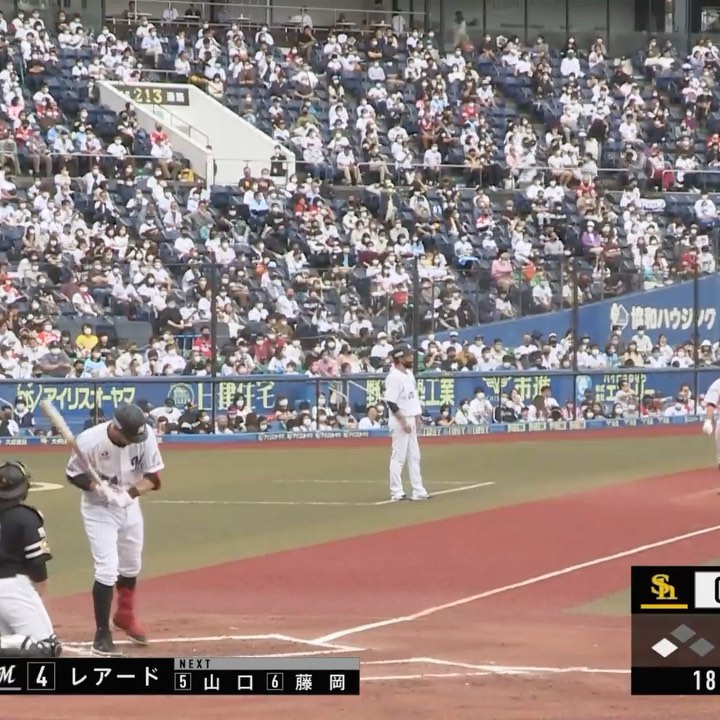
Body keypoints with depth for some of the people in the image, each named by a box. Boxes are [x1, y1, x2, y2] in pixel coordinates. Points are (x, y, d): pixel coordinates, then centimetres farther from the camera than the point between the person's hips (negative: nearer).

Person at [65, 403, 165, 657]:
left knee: (131, 566, 20)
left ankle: (125, 616, 46)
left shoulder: (145, 436, -22)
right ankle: (102, 636, -4)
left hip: (130, 506, 5)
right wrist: (97, 487, -32)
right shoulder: (89, 441, -30)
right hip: (98, 509, -5)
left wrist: (130, 493, -31)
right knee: (107, 569, -14)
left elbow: (154, 477, -14)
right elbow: (74, 474, -13)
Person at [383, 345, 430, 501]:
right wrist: (403, 421, -22)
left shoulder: (409, 374, 11)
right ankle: (396, 492, -1)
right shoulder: (394, 377, -17)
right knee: (398, 457, -5)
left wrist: (417, 417, 15)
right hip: (400, 422, -10)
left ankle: (418, 491, 16)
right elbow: (391, 402, -22)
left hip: (410, 420, 10)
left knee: (414, 456, 11)